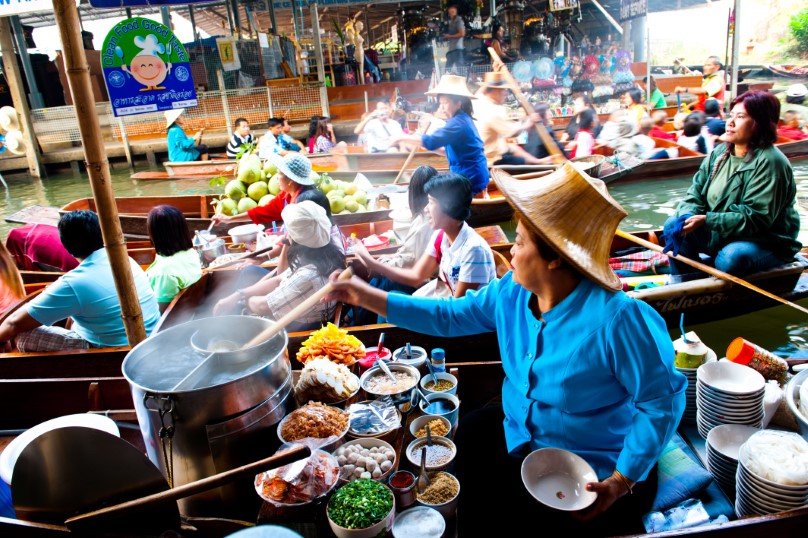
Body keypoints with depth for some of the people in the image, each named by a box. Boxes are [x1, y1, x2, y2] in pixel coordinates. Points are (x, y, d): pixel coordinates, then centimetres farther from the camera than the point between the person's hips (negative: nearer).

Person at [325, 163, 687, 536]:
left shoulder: (617, 319, -29)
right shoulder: (512, 292, -8)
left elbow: (663, 401, -20)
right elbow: (450, 316, 1)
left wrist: (622, 481, -23)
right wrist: (368, 297, -3)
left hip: (588, 470, -6)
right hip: (515, 429, 7)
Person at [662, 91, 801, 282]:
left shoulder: (770, 162, -19)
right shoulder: (720, 152, 4)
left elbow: (756, 217, -25)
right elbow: (696, 192, 2)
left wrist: (706, 220, -31)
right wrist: (687, 216, -20)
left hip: (766, 243, -7)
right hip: (718, 233, 7)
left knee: (730, 257, -37)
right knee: (673, 225, -12)